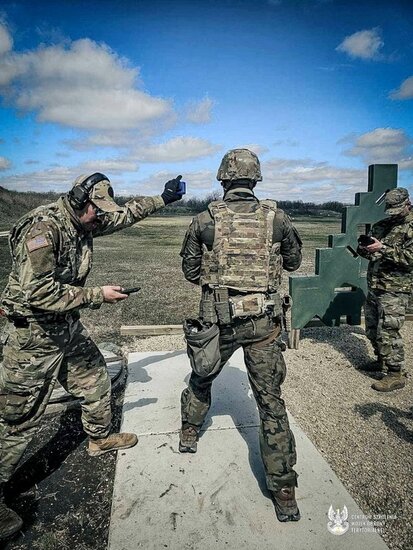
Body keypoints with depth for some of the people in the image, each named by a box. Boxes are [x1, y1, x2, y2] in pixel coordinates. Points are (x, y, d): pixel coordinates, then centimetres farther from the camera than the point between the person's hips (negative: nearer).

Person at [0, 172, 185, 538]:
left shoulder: (82, 222, 2)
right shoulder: (42, 229, -25)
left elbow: (125, 215, 17)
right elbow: (39, 293, -30)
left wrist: (163, 199, 14)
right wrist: (98, 295, -25)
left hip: (67, 326, 9)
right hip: (34, 334, -9)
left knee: (96, 379, 21)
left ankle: (101, 438, 45)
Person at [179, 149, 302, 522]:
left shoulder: (205, 220, -4)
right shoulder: (276, 218, -2)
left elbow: (190, 271, 5)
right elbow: (294, 261, 13)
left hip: (218, 318, 0)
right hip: (264, 321, 0)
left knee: (202, 376, 27)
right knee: (271, 401, 8)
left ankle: (188, 434, 48)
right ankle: (285, 493, 13)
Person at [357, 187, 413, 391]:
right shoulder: (381, 225, 13)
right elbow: (369, 252, 17)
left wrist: (383, 248, -26)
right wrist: (364, 249, -6)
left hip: (395, 290, -7)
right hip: (374, 286, 7)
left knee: (388, 332, -7)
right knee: (372, 328, 16)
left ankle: (395, 375, 5)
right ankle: (383, 361, 34)